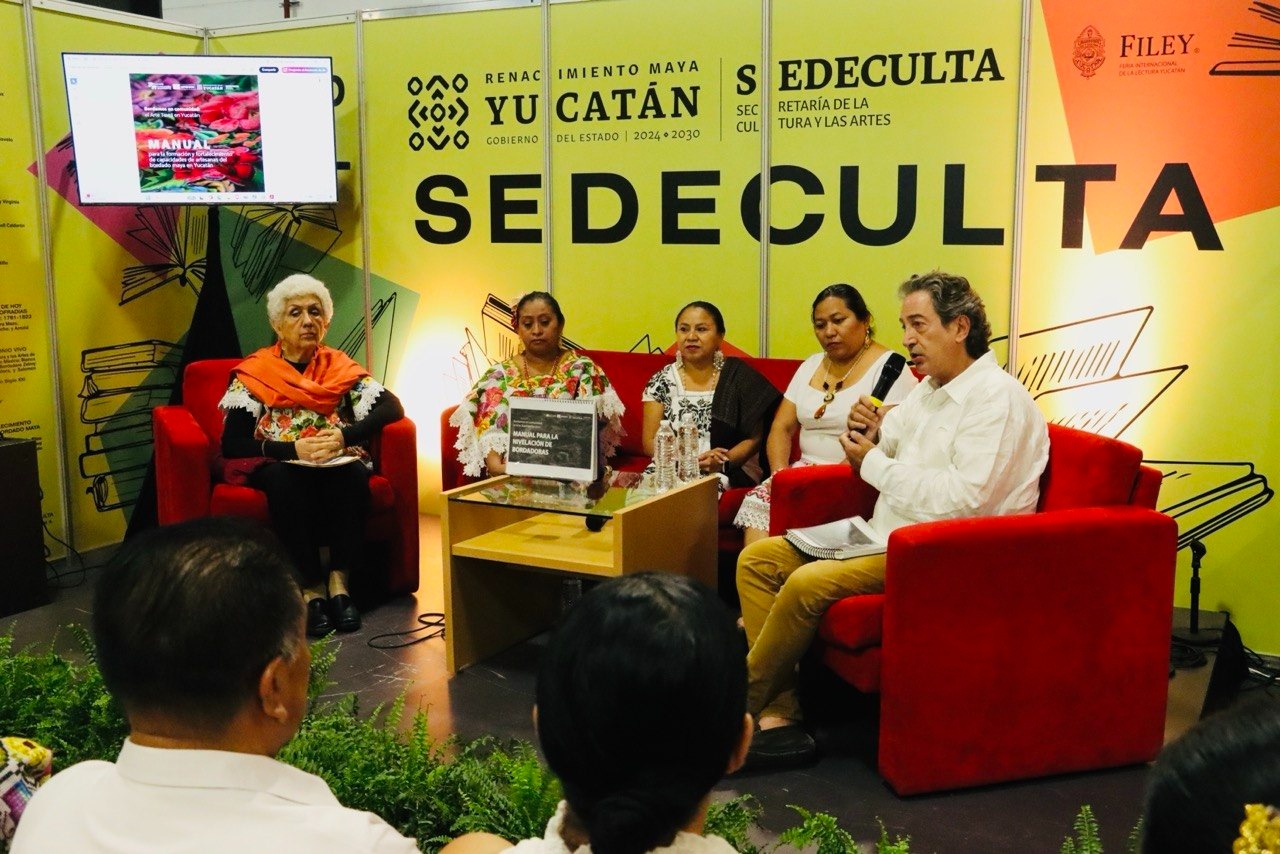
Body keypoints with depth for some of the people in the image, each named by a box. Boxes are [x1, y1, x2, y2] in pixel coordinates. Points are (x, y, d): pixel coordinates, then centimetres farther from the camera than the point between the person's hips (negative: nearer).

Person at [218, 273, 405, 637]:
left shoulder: (340, 367, 8)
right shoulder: (253, 374, 2)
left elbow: (392, 407, -5)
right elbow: (232, 445, -8)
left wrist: (345, 436, -20)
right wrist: (295, 448, -20)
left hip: (337, 464, 2)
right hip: (275, 464, -1)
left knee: (354, 472, -32)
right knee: (285, 479, -35)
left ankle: (339, 581, -27)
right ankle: (311, 588, -29)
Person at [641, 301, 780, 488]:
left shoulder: (738, 376, 5)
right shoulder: (661, 382, 9)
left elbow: (754, 438, 4)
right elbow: (650, 442, 4)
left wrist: (722, 462, -15)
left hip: (728, 473, -2)